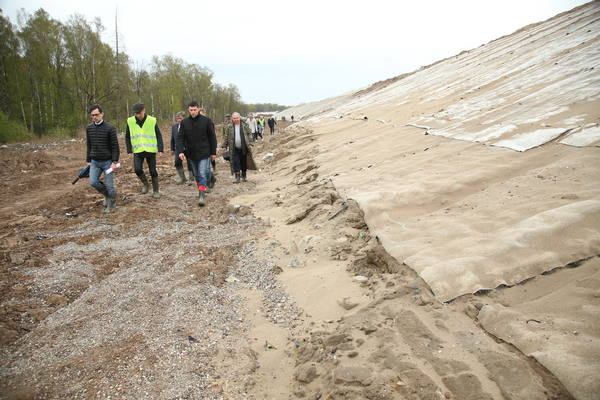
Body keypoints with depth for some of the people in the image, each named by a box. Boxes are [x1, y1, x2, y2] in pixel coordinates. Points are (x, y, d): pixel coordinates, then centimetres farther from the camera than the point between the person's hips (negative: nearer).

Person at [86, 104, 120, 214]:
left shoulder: (110, 128, -10)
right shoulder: (89, 128, 5)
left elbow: (115, 146, -11)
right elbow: (89, 146, 14)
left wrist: (114, 162, -16)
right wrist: (88, 160, 14)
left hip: (107, 161, -4)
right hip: (95, 161, 4)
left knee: (109, 185, -1)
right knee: (93, 182, -9)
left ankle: (111, 203, 21)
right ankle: (106, 194, 20)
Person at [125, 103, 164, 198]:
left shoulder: (152, 121, -4)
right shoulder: (130, 121, 1)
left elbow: (159, 135, 0)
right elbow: (127, 137, 9)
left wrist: (160, 150, -8)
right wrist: (129, 150, 1)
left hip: (151, 150, -1)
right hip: (138, 151, 1)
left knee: (153, 171, 3)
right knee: (137, 169, -16)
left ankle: (155, 191, 20)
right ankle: (145, 183, 12)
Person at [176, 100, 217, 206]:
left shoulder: (206, 121, -6)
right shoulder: (184, 123, 1)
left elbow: (212, 137, -1)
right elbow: (180, 138, -2)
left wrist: (213, 152, 0)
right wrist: (180, 151, -17)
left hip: (204, 153, -4)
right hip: (191, 154, 4)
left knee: (202, 174, -10)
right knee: (197, 175, 15)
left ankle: (202, 195, -10)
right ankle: (201, 190, 30)